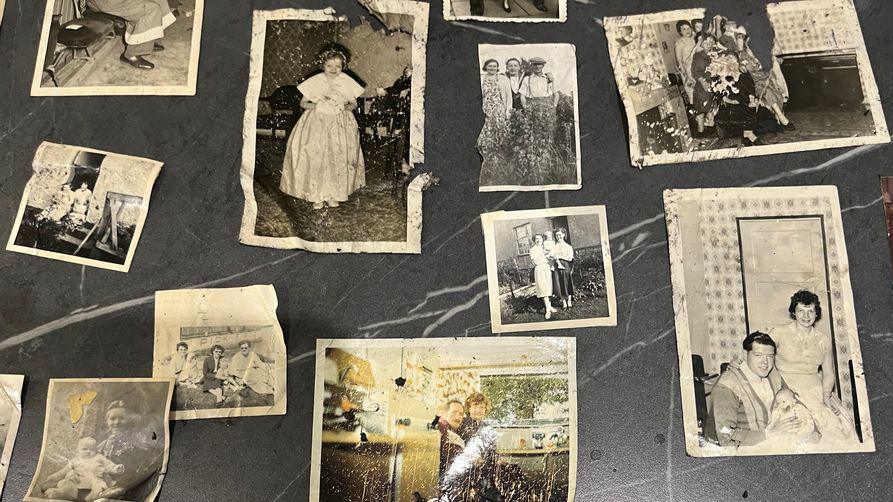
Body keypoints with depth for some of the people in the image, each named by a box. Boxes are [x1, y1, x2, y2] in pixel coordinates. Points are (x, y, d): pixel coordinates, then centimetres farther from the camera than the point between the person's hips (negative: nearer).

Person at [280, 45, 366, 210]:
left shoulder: (347, 82, -1)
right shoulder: (314, 81, -3)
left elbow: (354, 103, 9)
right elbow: (303, 103, 4)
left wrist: (346, 107, -14)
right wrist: (316, 105, -15)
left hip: (340, 125, 1)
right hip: (317, 124, -1)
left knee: (337, 159, -4)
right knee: (315, 158, -10)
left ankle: (333, 193, 14)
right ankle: (317, 195, 3)